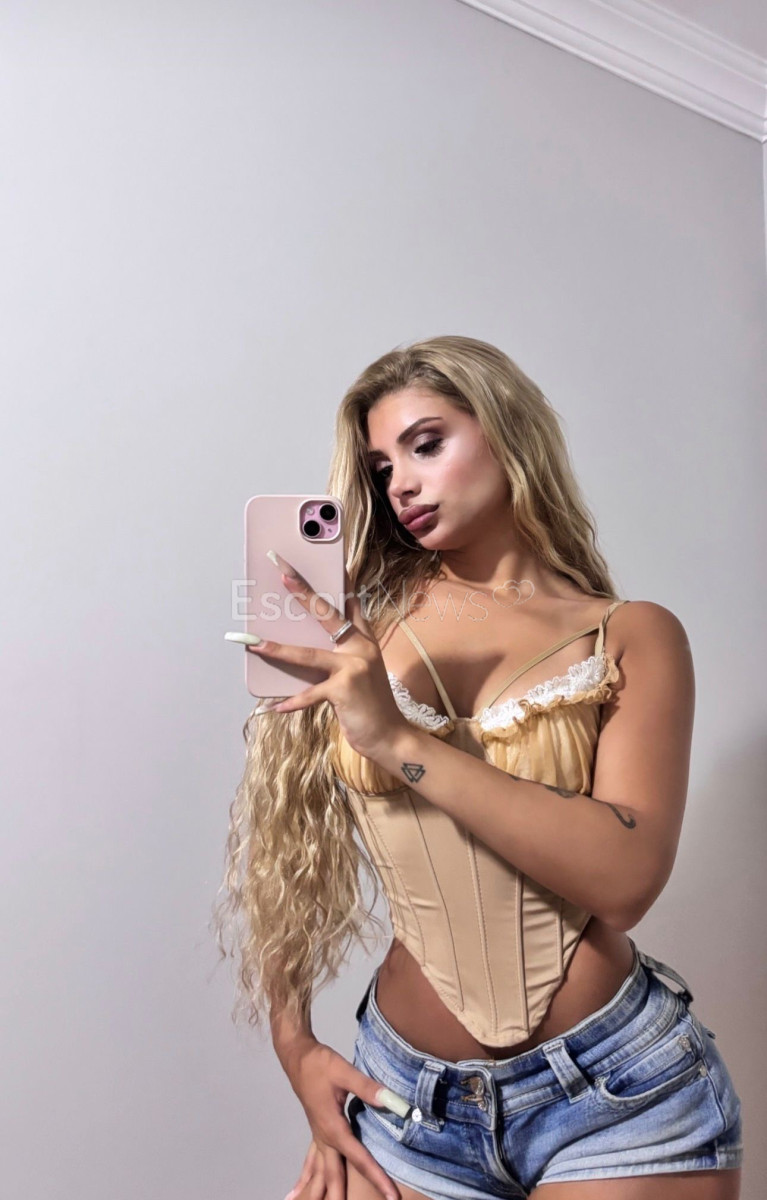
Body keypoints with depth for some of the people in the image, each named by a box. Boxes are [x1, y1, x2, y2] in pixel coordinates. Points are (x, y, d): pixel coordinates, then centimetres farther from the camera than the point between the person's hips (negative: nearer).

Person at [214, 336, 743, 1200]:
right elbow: (285, 843, 3)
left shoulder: (632, 638, -6)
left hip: (615, 1093, -1)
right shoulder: (356, 632, -2)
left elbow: (627, 878, -19)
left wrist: (399, 738, -24)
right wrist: (294, 1044, -1)